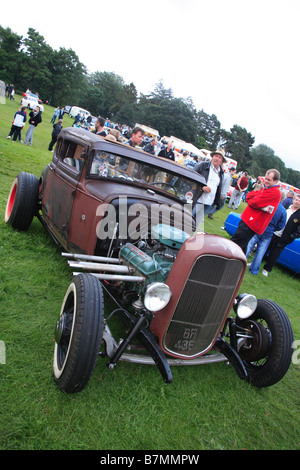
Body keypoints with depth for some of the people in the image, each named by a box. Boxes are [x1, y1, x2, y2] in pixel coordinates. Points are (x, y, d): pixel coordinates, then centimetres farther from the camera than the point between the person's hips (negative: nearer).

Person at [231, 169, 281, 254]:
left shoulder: (274, 192, -15)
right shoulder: (265, 188, 17)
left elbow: (254, 203, -20)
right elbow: (249, 195, 8)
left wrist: (249, 200, 3)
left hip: (251, 223, -10)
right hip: (247, 220, 10)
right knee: (242, 246, 18)